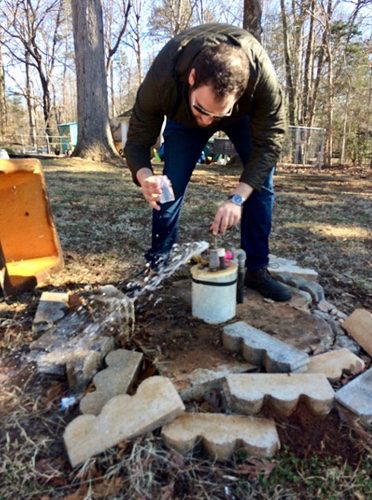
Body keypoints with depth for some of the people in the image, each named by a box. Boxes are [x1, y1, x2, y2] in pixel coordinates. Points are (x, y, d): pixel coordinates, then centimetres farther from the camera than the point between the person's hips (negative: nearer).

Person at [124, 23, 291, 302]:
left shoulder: (262, 75, -42)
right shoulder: (160, 80, -40)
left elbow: (269, 141, -34)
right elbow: (137, 142, -30)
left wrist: (238, 197, -46)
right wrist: (145, 176, -53)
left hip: (244, 114, 1)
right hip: (184, 118, 0)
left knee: (262, 180, -14)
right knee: (169, 186, -14)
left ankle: (257, 269, -2)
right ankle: (157, 265, 2)